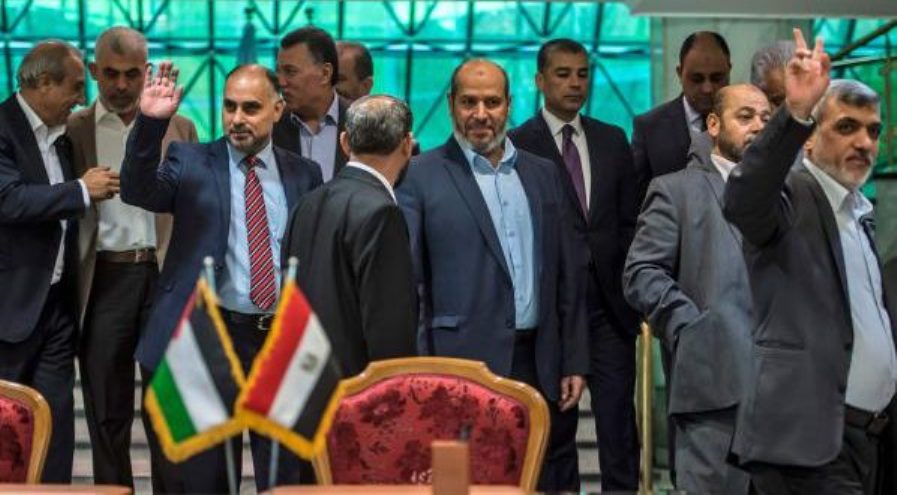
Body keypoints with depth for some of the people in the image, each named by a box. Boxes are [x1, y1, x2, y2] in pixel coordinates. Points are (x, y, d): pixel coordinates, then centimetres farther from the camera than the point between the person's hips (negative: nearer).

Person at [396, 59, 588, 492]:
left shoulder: (544, 175, 14)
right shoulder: (421, 177, 0)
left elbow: (569, 276, 15)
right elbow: (408, 285, -3)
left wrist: (574, 362, 9)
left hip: (539, 368, 4)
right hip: (462, 369, -4)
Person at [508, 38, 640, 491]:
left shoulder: (613, 140, 12)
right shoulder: (518, 144, -3)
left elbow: (629, 220, 14)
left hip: (610, 301, 3)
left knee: (618, 419, -1)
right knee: (555, 423, 4)